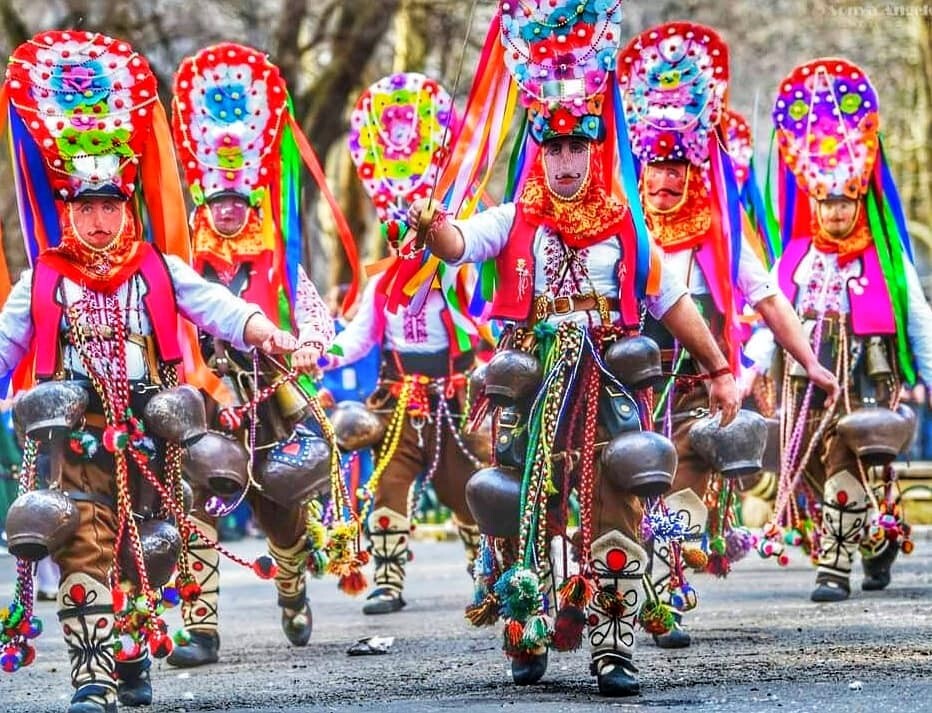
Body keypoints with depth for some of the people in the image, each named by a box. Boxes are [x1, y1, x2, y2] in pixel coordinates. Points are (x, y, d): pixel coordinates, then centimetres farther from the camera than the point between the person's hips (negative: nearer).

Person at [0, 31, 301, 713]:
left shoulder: (159, 270, 5)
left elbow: (213, 304, -7)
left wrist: (264, 332, -25)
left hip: (149, 435, 1)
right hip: (80, 441, -1)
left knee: (143, 553, 10)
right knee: (85, 551, -12)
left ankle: (133, 656, 24)